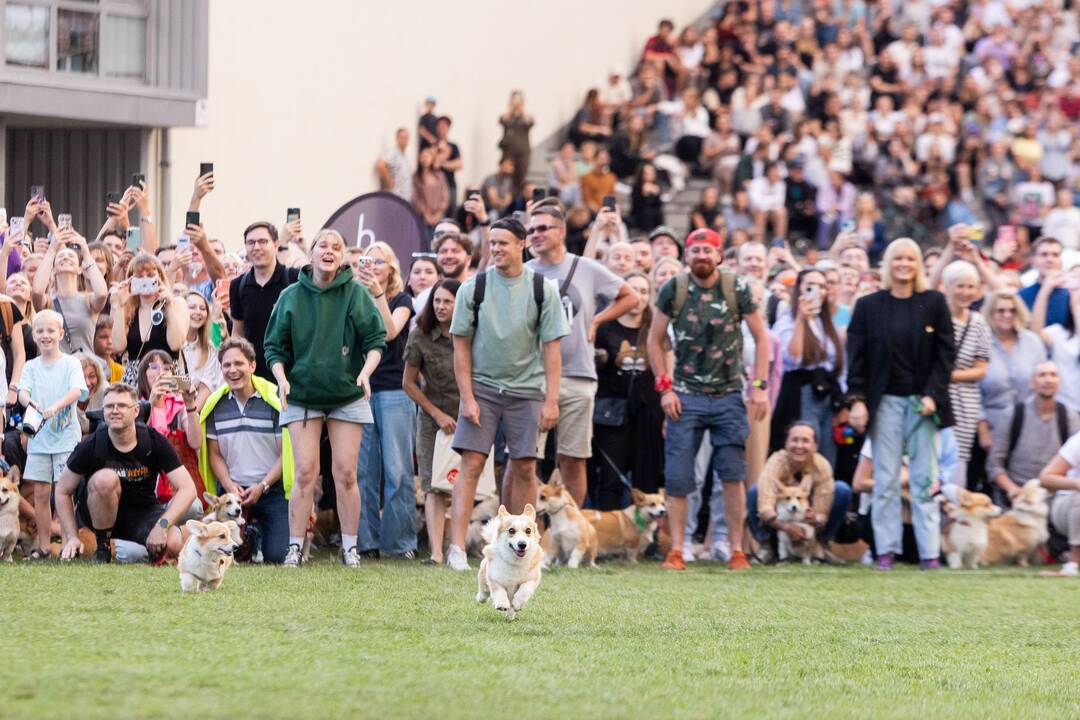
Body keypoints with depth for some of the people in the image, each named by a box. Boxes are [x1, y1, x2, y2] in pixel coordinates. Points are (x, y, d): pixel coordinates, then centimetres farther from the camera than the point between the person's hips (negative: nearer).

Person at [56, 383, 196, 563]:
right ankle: (102, 548, -15)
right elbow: (63, 492, -4)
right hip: (102, 513, 0)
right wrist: (72, 538, -12)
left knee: (174, 545, -30)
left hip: (143, 514, 0)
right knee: (106, 478, -34)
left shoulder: (154, 442, -13)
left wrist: (162, 525, -28)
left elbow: (187, 489, -15)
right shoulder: (92, 446, -14)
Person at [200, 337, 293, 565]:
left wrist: (262, 487, -13)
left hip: (271, 491, -3)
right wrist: (230, 486, -9)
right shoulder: (216, 405, 5)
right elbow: (215, 454, 8)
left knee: (277, 555, -16)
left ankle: (263, 530, 21)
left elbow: (286, 453, -5)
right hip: (231, 489, 3)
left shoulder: (274, 400, -6)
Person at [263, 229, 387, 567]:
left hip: (348, 396, 0)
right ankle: (295, 546, -2)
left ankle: (350, 547, 6)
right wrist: (282, 378, -11)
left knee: (346, 473, -1)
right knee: (305, 473, -6)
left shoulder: (356, 294, -1)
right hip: (302, 396, 0)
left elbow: (376, 339, -1)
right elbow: (275, 346, 6)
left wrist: (366, 371, -18)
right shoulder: (291, 296, 2)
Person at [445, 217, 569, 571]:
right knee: (471, 464, -10)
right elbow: (461, 346, 1)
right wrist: (467, 398, -7)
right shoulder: (473, 288, -2)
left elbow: (552, 347, 0)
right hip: (482, 386, -1)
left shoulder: (542, 289, -1)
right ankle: (457, 547, -16)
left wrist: (551, 401, -6)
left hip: (526, 389, 1)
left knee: (524, 468, 1)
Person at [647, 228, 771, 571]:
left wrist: (760, 386, -3)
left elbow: (761, 338, 5)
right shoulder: (673, 291, 0)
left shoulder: (737, 290, -2)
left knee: (733, 475, -5)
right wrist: (665, 388, -1)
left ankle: (736, 549, 4)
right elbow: (655, 341, 8)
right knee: (677, 476, -4)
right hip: (686, 397, 1)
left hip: (728, 395, 0)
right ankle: (676, 550, 3)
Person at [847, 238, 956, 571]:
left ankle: (930, 552, -1)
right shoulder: (868, 306, 6)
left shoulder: (934, 303, 5)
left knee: (924, 479, -1)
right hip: (885, 402, 0)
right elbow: (857, 356, 4)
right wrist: (858, 399, -6)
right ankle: (887, 550, 2)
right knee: (885, 479, -1)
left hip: (922, 401, 0)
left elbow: (946, 353, 3)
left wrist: (933, 394, -8)